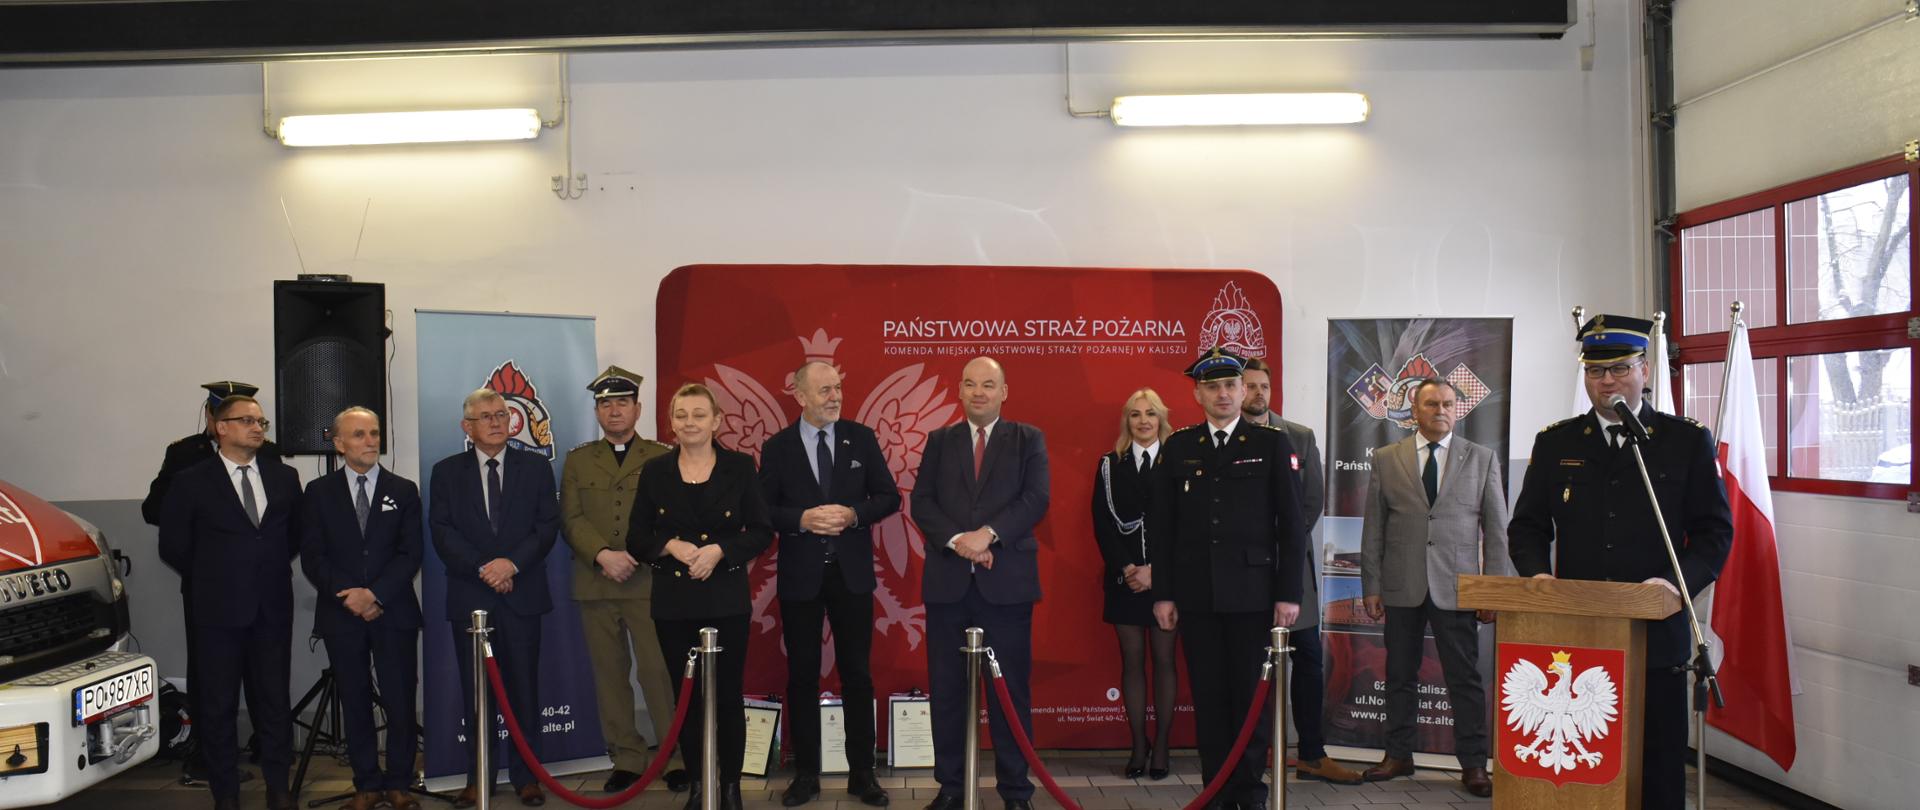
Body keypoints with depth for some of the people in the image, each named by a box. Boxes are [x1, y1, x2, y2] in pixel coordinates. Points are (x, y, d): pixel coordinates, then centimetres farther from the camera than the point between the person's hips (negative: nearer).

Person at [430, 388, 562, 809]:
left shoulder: (536, 466, 6)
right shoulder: (446, 471, 7)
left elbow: (548, 525, -1)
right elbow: (443, 532, -2)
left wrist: (512, 563, -14)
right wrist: (482, 569, -13)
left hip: (522, 595, 0)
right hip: (469, 597, 1)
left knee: (524, 688, 4)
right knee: (475, 691, 6)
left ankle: (526, 774, 12)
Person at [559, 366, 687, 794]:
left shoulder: (662, 458, 8)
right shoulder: (577, 460, 13)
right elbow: (571, 519, 3)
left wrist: (636, 556, -12)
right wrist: (602, 555, -13)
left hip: (649, 582, -2)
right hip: (595, 585, 3)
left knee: (659, 672, -5)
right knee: (609, 675, 6)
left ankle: (677, 757, 4)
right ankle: (626, 759, 14)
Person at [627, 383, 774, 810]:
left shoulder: (739, 466, -1)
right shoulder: (655, 471, 3)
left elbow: (762, 532, -1)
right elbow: (638, 537, 4)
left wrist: (719, 550, -16)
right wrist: (672, 545, -15)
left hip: (727, 599, -1)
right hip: (672, 601, 2)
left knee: (728, 694, 3)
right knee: (685, 696, 8)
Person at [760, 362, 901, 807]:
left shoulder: (862, 438, 2)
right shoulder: (777, 448, 0)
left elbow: (889, 497, 1)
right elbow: (762, 510, -3)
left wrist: (853, 514, -15)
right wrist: (802, 520, -19)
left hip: (851, 574, 1)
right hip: (800, 576, 0)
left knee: (857, 674, 6)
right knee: (802, 676, 7)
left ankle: (862, 772, 17)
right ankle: (806, 773, 18)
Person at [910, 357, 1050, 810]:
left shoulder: (1029, 440, 7)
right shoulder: (939, 441, 12)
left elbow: (1036, 500, -6)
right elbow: (921, 503, 3)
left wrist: (988, 533, -18)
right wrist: (956, 540, -14)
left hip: (1007, 581, -2)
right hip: (947, 581, 2)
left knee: (1011, 689, 3)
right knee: (946, 689, 6)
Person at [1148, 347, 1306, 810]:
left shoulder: (1272, 443, 2)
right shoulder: (1178, 447, 7)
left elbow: (1291, 524, 0)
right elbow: (1160, 525, 6)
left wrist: (1289, 593, -5)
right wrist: (1162, 593, 2)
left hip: (1252, 593, -1)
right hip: (1196, 594, 2)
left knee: (1251, 694, 4)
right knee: (1208, 697, 6)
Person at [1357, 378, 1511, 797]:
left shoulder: (1482, 459, 5)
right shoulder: (1386, 459, 6)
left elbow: (1495, 530, 4)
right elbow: (1373, 528, 6)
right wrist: (1371, 586, 2)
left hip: (1456, 587, -1)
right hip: (1402, 588, 1)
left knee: (1464, 678, 1)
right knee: (1400, 675, 9)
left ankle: (1473, 764, 11)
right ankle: (1398, 755, 21)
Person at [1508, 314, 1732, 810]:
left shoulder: (1688, 441, 6)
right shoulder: (1554, 443, 11)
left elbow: (1715, 531, 3)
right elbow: (1528, 526, 12)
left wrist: (1677, 582, -13)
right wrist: (1537, 573, -8)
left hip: (1656, 636, -1)